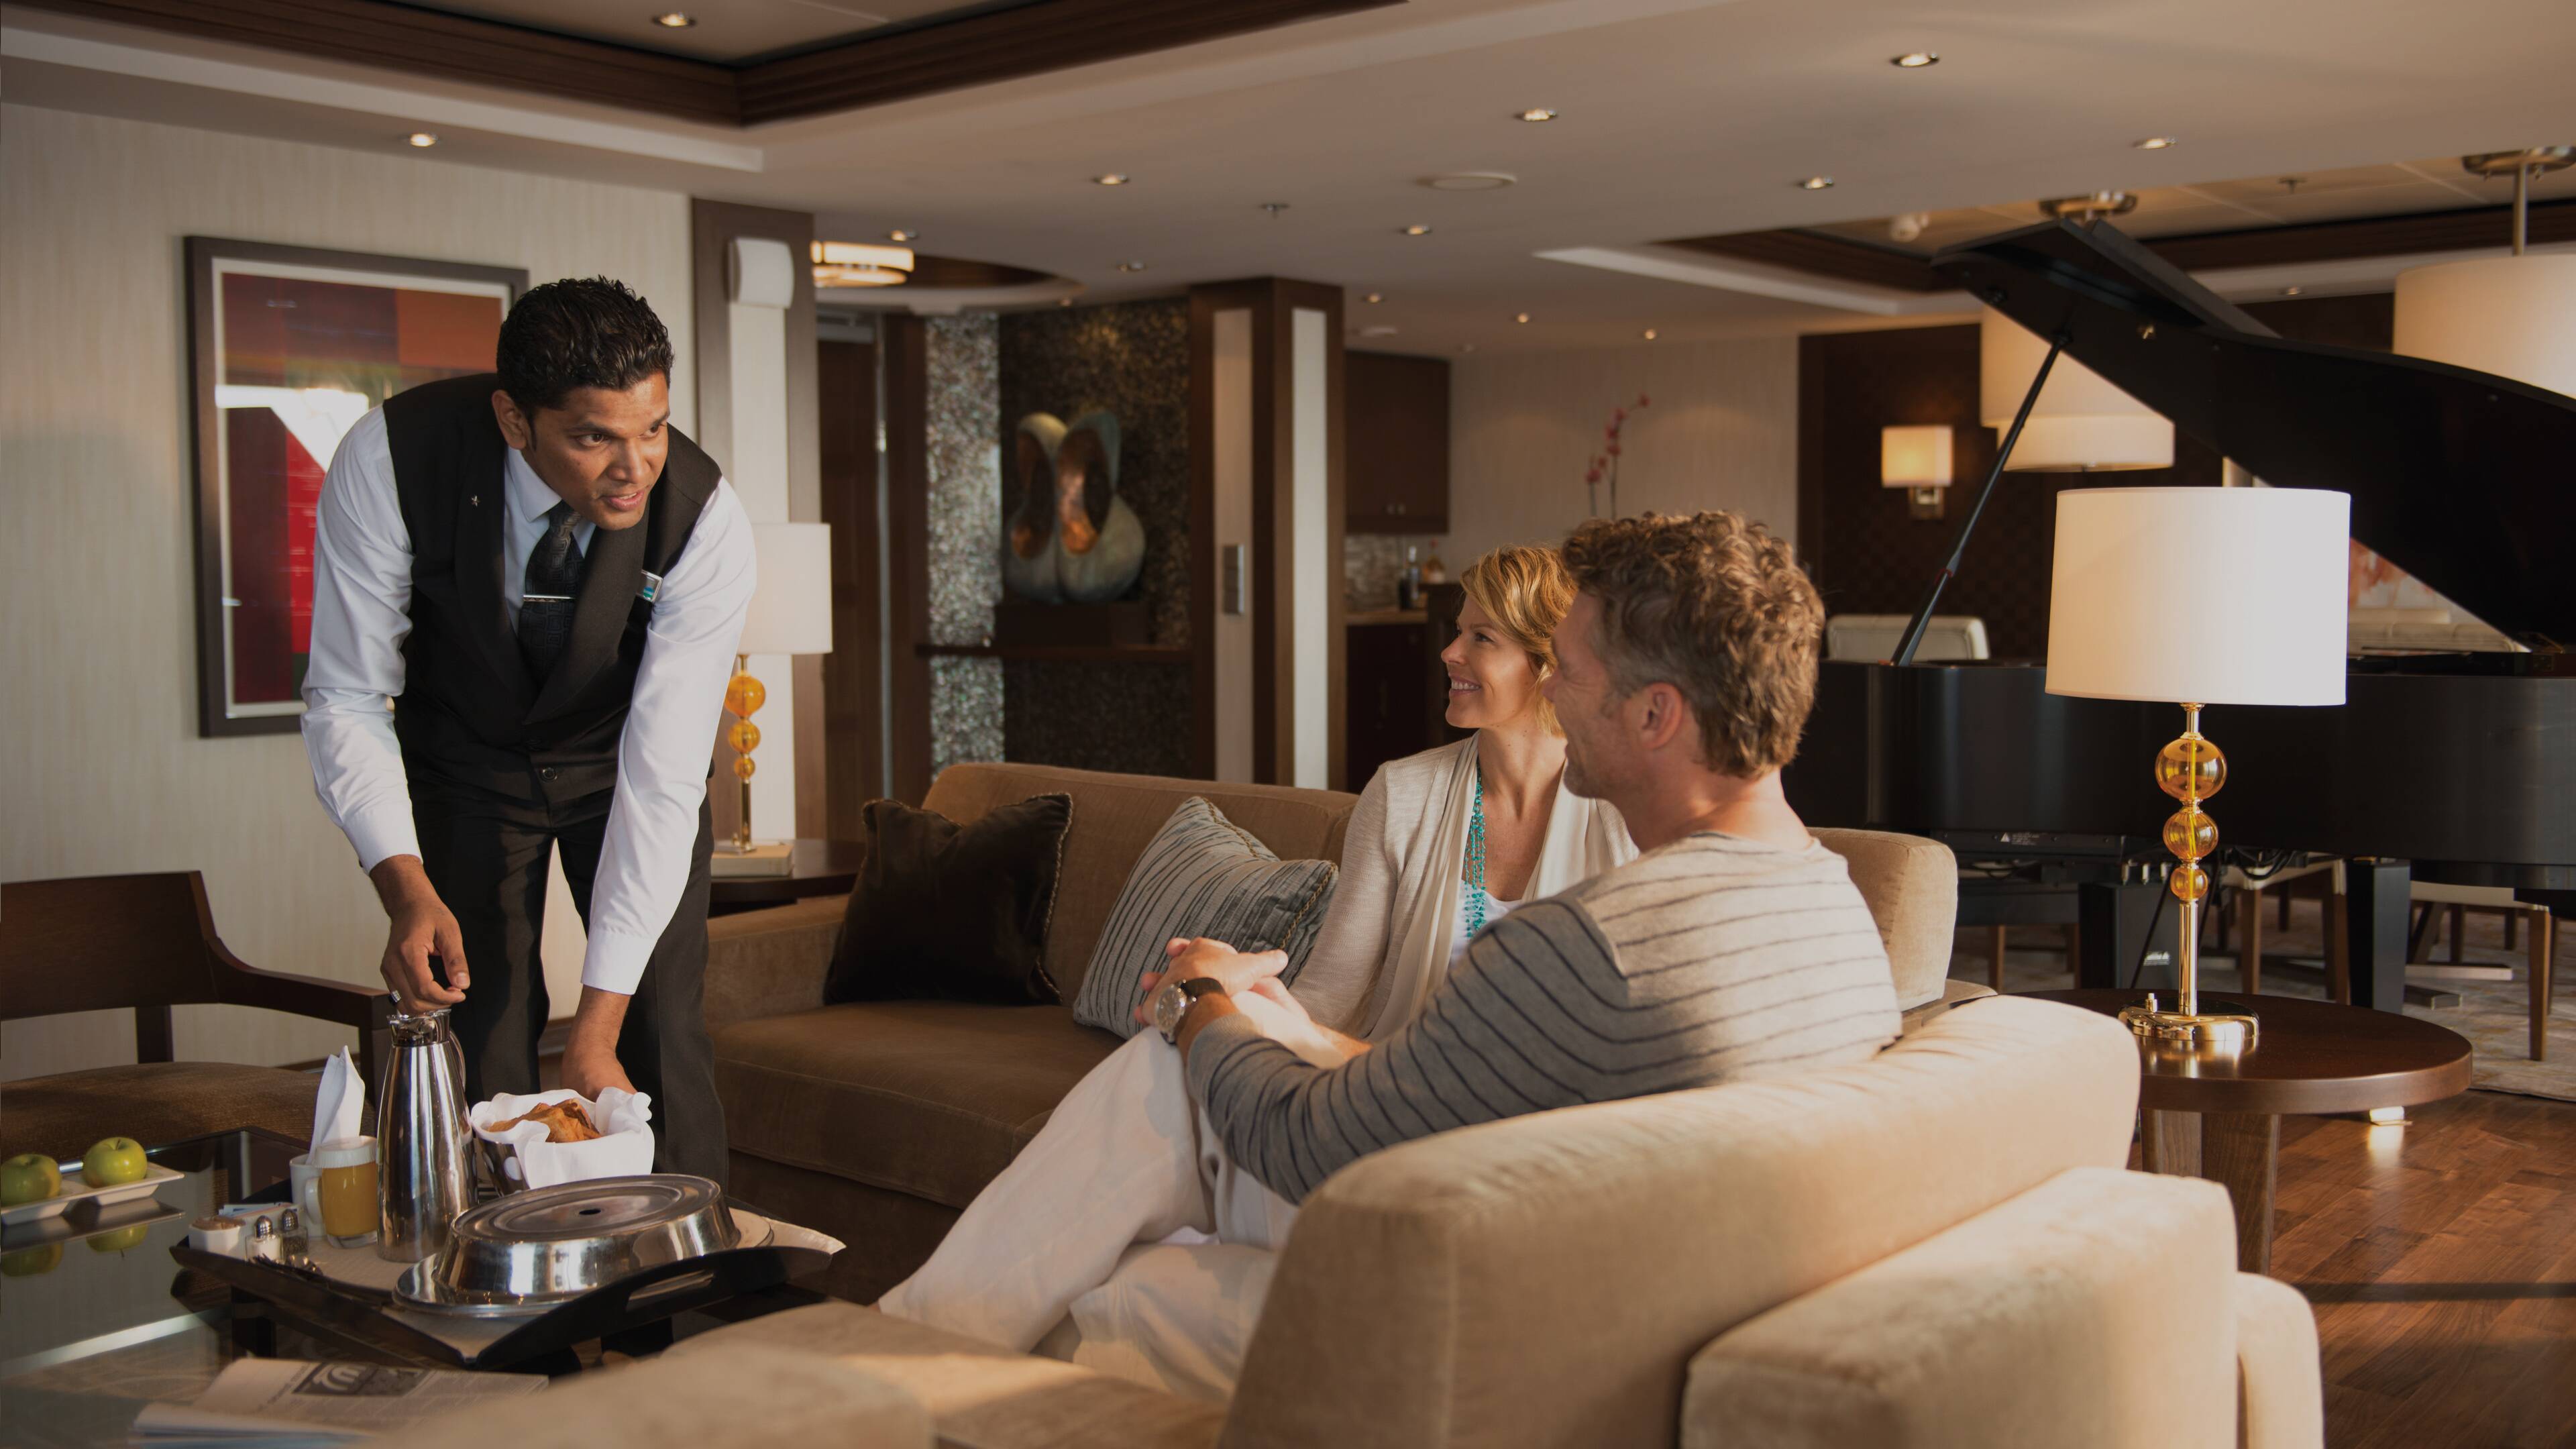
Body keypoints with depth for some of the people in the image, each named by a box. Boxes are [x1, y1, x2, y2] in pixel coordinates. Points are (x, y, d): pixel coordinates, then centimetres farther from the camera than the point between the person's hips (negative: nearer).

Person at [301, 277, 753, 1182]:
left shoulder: (705, 521, -32)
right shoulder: (388, 462, -31)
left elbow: (661, 777, -31)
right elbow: (346, 698, -21)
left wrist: (598, 1026, -33)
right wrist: (405, 888, -37)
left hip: (619, 760, 0)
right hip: (464, 759, 1)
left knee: (661, 1032, -8)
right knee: (477, 1027, -5)